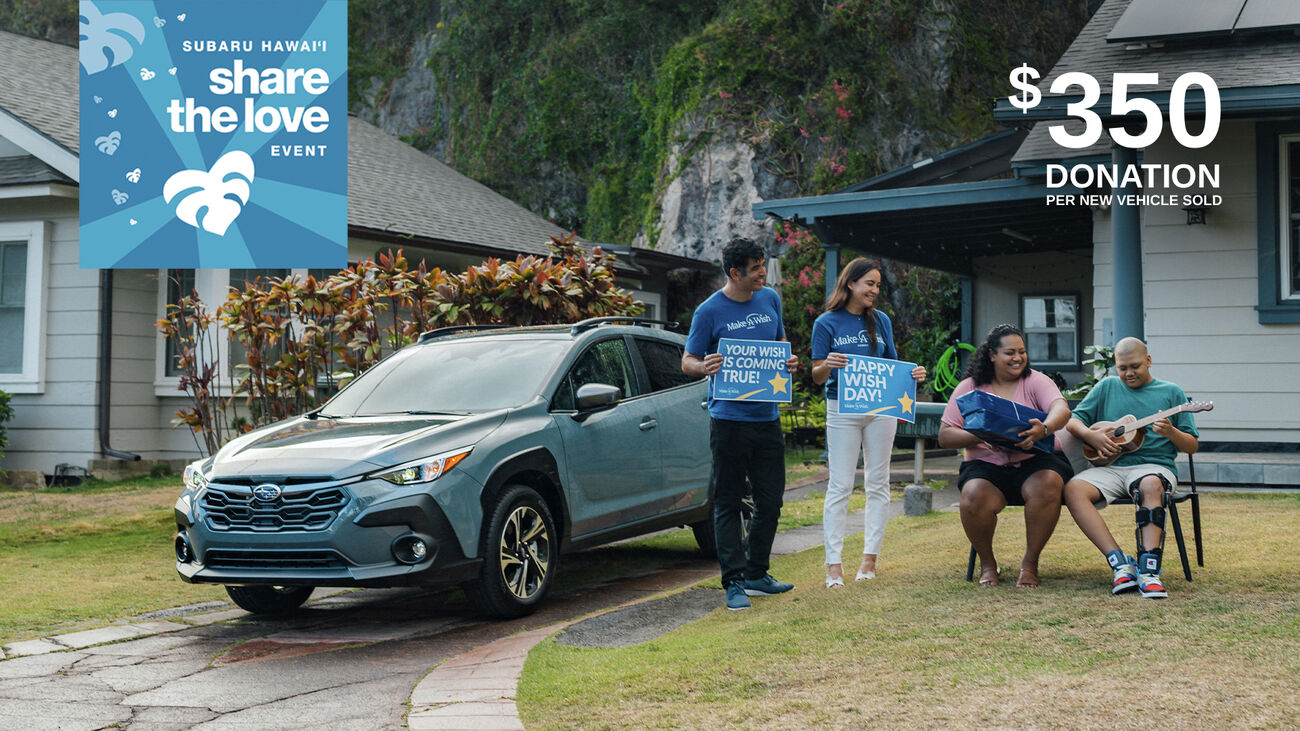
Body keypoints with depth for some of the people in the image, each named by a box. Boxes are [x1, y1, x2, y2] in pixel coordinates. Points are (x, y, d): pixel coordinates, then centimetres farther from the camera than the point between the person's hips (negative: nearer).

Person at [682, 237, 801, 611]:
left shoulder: (770, 299, 8)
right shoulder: (709, 311, -7)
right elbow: (687, 362, -2)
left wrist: (788, 361, 0)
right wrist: (704, 366, -25)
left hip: (767, 417, 5)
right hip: (729, 418, -5)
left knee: (771, 501, 9)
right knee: (728, 503, -1)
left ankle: (756, 573, 23)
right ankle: (734, 582, 3)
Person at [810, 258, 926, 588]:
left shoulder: (881, 321, 10)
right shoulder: (827, 323, 0)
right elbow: (817, 376, -2)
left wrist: (913, 375, -6)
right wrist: (828, 366, -24)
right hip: (842, 410, -4)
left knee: (878, 484, 5)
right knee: (840, 486, -5)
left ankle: (870, 559, 11)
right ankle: (834, 565, -4)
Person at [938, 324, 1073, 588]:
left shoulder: (1035, 381, 7)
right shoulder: (969, 388, 9)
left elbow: (1062, 409, -12)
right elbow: (945, 436, 3)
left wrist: (1045, 429, -37)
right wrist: (980, 437, -17)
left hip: (1033, 461, 0)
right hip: (986, 466, 0)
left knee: (1049, 484, -34)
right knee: (974, 497, -33)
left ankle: (1030, 563, -15)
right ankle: (987, 563, -5)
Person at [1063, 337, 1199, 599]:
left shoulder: (1171, 392, 13)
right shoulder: (1107, 386, 18)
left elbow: (1192, 446, 11)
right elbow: (1072, 421, 15)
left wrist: (1171, 433, -10)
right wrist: (1091, 435, -5)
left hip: (1153, 465, -2)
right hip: (1110, 467, 2)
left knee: (1151, 484, -39)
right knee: (1073, 488, -29)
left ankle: (1148, 569, -46)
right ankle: (1120, 563, -34)